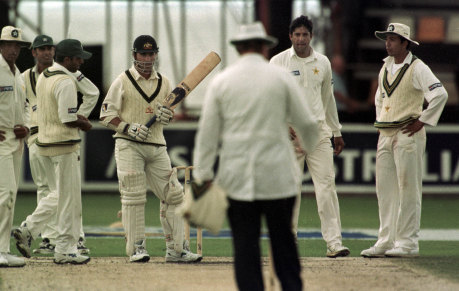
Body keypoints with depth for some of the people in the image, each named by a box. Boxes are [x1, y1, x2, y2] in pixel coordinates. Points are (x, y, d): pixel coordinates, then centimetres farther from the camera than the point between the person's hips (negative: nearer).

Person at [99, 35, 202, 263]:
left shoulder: (164, 83, 13)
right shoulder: (123, 81, -1)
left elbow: (171, 114, 21)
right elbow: (106, 115, -3)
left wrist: (166, 115, -4)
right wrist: (129, 127, -18)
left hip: (157, 148, 4)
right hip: (129, 147, -4)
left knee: (173, 194, 0)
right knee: (133, 196, -7)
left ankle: (175, 250, 4)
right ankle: (136, 248, -1)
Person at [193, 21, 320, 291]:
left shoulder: (221, 82, 3)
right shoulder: (281, 77, 0)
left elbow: (207, 133, 3)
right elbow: (307, 122, 5)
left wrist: (203, 175, 9)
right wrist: (312, 147, 26)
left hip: (237, 177, 0)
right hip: (277, 177, 0)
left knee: (245, 245, 2)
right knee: (283, 241, 9)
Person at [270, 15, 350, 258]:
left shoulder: (322, 63, 12)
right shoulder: (279, 62, 1)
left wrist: (336, 132, 22)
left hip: (318, 130, 2)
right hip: (290, 131, -2)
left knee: (326, 185, -8)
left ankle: (334, 242, -12)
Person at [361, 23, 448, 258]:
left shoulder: (417, 68, -8)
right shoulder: (385, 68, 15)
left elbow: (440, 95, -17)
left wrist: (422, 121, -14)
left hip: (408, 134, -8)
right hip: (385, 134, 8)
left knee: (408, 190, -6)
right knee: (384, 189, 6)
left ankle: (407, 242, -4)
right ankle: (385, 241, 9)